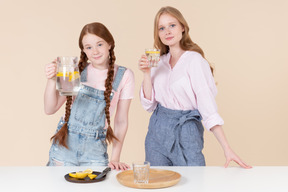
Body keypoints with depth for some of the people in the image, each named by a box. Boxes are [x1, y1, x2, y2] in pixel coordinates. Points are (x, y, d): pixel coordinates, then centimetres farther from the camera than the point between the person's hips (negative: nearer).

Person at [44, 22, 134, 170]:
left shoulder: (124, 76, -3)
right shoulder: (77, 70, -1)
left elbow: (121, 121, 1)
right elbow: (50, 109, -2)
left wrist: (115, 158, -4)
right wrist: (51, 80, -17)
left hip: (95, 151, 0)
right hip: (65, 143, 1)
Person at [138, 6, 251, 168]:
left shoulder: (195, 60, -12)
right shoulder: (159, 61, 6)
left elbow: (207, 105, -18)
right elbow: (149, 104, 5)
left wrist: (227, 149, -23)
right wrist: (147, 74, -8)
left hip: (186, 131, -5)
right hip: (157, 130, 5)